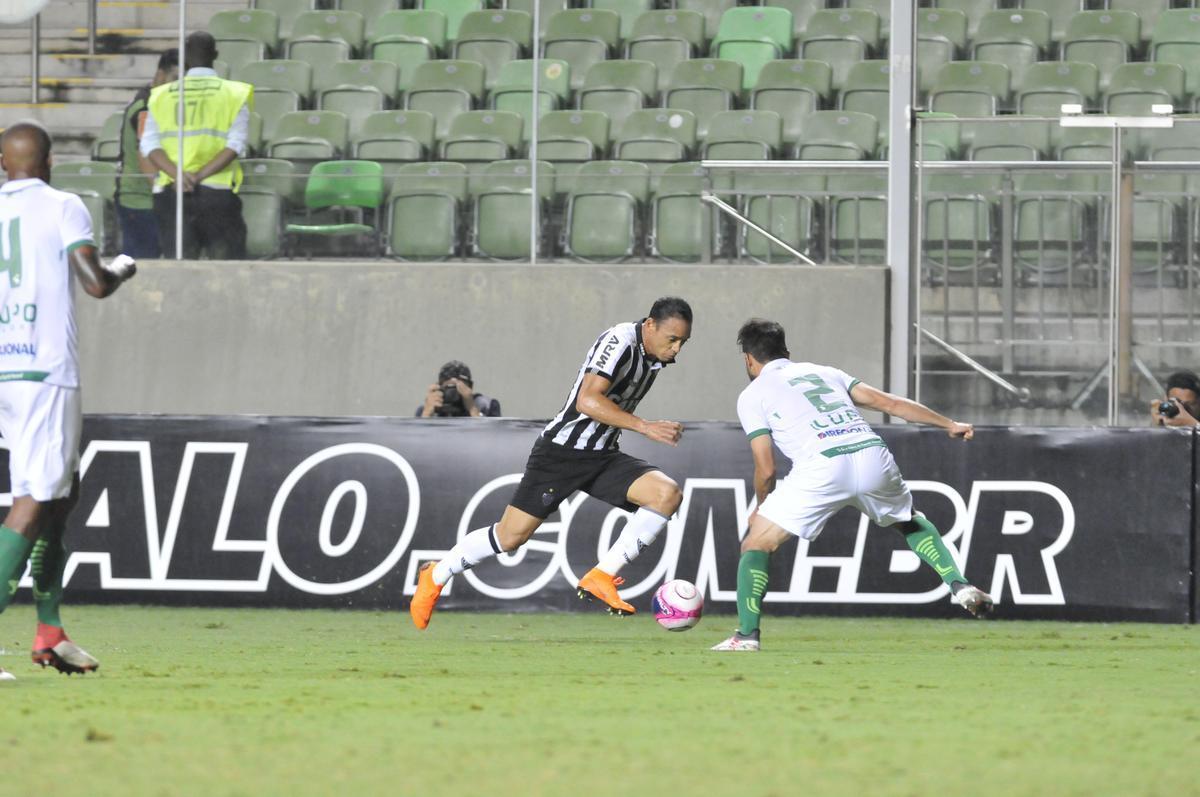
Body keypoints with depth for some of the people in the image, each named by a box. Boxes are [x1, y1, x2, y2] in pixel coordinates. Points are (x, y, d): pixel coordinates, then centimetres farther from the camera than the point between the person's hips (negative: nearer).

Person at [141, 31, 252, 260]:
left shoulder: (161, 96, 10)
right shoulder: (234, 95, 3)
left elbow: (150, 146, -2)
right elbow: (235, 146, -9)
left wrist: (178, 174, -14)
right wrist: (200, 176, -13)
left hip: (170, 193, 2)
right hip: (217, 192, -2)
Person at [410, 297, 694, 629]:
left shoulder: (654, 356, 7)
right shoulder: (620, 341, -19)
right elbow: (587, 400, -31)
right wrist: (645, 427, -33)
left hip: (602, 455, 7)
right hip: (562, 450, -7)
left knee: (668, 494, -17)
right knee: (511, 535, -5)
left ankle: (601, 577, -13)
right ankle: (436, 576, 20)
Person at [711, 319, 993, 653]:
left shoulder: (752, 396, 16)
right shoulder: (822, 372, 29)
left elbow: (766, 469, 11)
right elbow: (889, 403, 25)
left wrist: (760, 509, 30)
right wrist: (949, 424, 31)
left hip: (822, 468, -5)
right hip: (873, 455, 5)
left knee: (755, 546, 9)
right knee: (910, 522, 34)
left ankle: (747, 635, -1)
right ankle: (959, 585, 18)